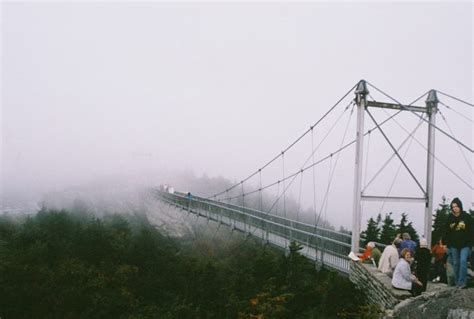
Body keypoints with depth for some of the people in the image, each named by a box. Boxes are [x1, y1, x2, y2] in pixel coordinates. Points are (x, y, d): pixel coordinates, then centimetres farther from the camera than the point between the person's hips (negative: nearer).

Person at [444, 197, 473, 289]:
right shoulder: (450, 218, 4)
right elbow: (447, 233, 9)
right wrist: (448, 244, 5)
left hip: (465, 245, -3)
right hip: (454, 245, 3)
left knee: (463, 261, -16)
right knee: (456, 263, 8)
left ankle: (462, 282, -11)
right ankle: (457, 282, 17)